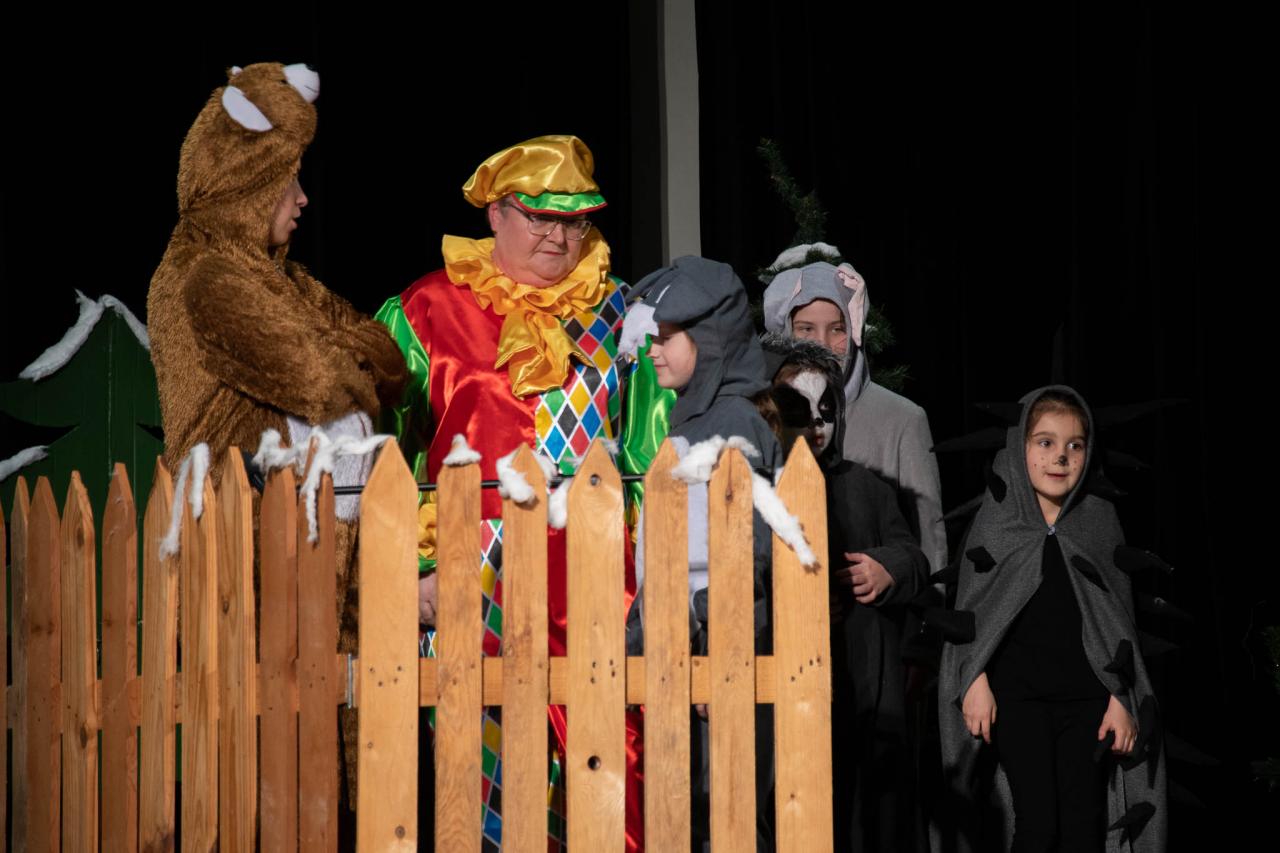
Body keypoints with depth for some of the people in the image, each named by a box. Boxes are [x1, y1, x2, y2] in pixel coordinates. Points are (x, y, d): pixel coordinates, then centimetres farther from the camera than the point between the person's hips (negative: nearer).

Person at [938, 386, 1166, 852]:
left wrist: (1121, 697, 3)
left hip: (1087, 692, 2)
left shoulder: (1101, 518, 7)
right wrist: (975, 682, -4)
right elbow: (970, 606, 5)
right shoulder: (997, 517, 3)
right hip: (1017, 688, -2)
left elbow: (1120, 613, 9)